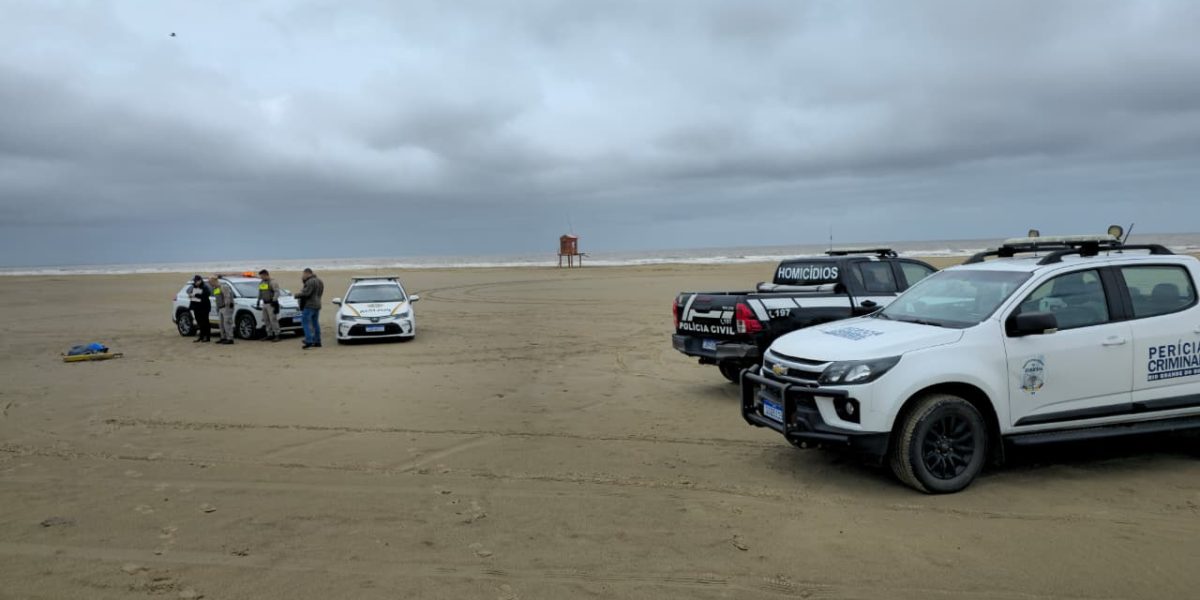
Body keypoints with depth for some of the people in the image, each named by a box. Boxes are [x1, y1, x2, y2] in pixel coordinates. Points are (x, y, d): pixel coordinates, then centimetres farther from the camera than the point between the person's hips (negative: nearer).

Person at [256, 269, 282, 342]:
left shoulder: (272, 282, -8)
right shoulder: (261, 283, 17)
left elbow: (277, 292, -16)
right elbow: (260, 293, 26)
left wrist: (274, 300, -23)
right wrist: (258, 302, 25)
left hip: (271, 304, -8)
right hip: (264, 304, 8)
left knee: (273, 320, -11)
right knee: (266, 320, 8)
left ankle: (277, 335, -10)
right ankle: (269, 335, 14)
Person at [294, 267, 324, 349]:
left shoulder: (310, 282, -16)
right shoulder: (319, 281, 15)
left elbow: (306, 293, -23)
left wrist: (297, 295, -5)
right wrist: (304, 280, 12)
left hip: (309, 305, -10)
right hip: (317, 305, 10)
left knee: (305, 323, -7)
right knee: (315, 323, 13)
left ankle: (309, 341, -16)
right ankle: (317, 341, 14)